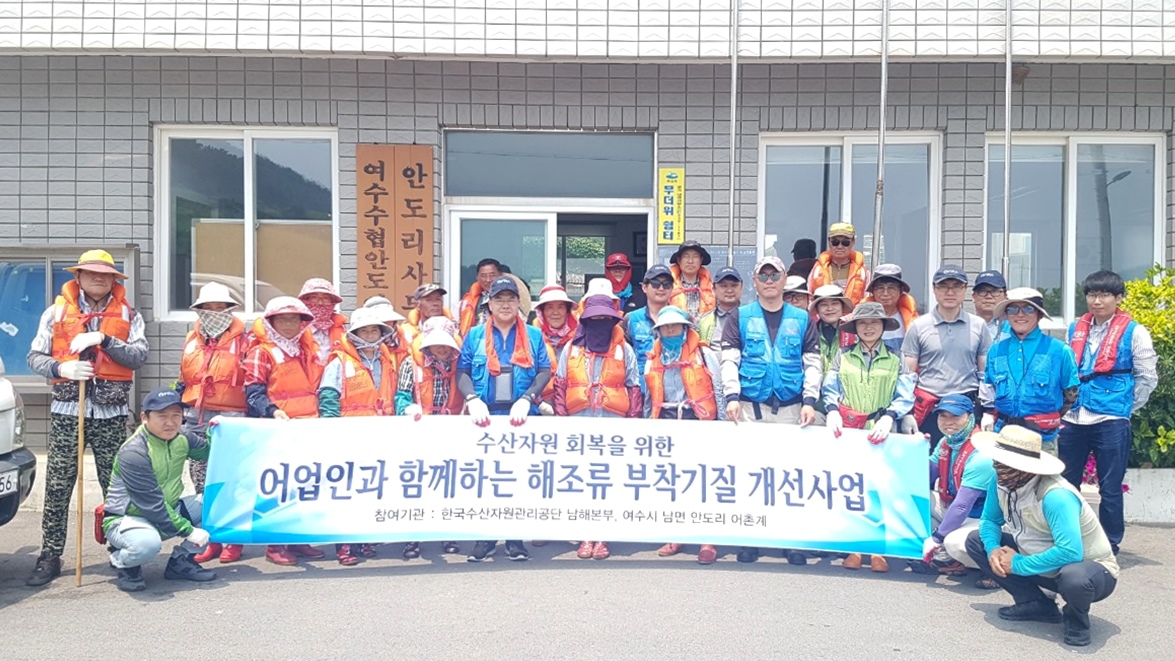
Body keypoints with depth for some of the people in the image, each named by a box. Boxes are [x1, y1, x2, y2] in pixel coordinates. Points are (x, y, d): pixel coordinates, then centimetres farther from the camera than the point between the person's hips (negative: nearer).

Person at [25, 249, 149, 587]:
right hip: (66, 411, 0)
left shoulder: (128, 315, 8)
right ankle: (50, 557, 11)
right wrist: (60, 368, -14)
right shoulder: (56, 312, 7)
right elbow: (35, 357, 5)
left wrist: (103, 339, -16)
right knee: (57, 489, 2)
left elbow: (139, 356, -4)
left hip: (111, 414, 0)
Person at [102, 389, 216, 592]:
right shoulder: (133, 453, -25)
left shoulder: (181, 439, -3)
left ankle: (181, 560, 3)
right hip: (126, 519, -7)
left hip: (166, 512, 7)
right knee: (147, 543, -40)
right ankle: (121, 561, -3)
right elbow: (153, 505, -25)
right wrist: (189, 530, -23)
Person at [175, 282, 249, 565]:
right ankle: (210, 539, 17)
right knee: (201, 479, 8)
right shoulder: (192, 340, 13)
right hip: (195, 418, 5)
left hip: (229, 419, -5)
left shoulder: (242, 341, 0)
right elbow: (182, 381, 21)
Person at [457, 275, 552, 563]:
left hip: (521, 416, 0)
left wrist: (526, 400, -12)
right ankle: (485, 537, 11)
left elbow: (545, 371, 3)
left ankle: (515, 539, 10)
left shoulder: (533, 335, 10)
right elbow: (462, 371, 4)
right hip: (485, 416, 0)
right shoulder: (475, 335, 11)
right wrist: (473, 400, -13)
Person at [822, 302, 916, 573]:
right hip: (846, 430, 1)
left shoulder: (895, 361, 11)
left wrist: (888, 418, -14)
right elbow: (830, 390, 7)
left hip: (880, 433, 0)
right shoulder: (843, 357, 13)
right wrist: (832, 412, -12)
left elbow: (904, 398, 2)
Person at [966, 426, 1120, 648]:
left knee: (1075, 577, -42)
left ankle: (1076, 617, -5)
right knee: (975, 540, -1)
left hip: (1089, 570, -7)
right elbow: (989, 520, 3)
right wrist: (993, 549, -19)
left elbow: (1070, 552, -41)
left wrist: (1018, 565, -29)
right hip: (1045, 566, 7)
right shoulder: (1000, 482, -12)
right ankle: (1036, 604, 4)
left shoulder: (1056, 496, -34)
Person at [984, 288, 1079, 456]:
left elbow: (1070, 393, 5)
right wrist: (989, 416, 6)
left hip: (1042, 439, -3)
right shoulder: (996, 350, 6)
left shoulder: (1059, 351, -3)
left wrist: (1049, 418, 6)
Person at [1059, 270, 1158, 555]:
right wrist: (1067, 405, 11)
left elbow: (1147, 378, 2)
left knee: (1110, 489, 4)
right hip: (1073, 420, 4)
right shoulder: (1075, 329, 10)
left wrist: (1123, 407, 3)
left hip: (1111, 422, -4)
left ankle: (1110, 546, 15)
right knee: (1065, 484, 9)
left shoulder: (1133, 332, -3)